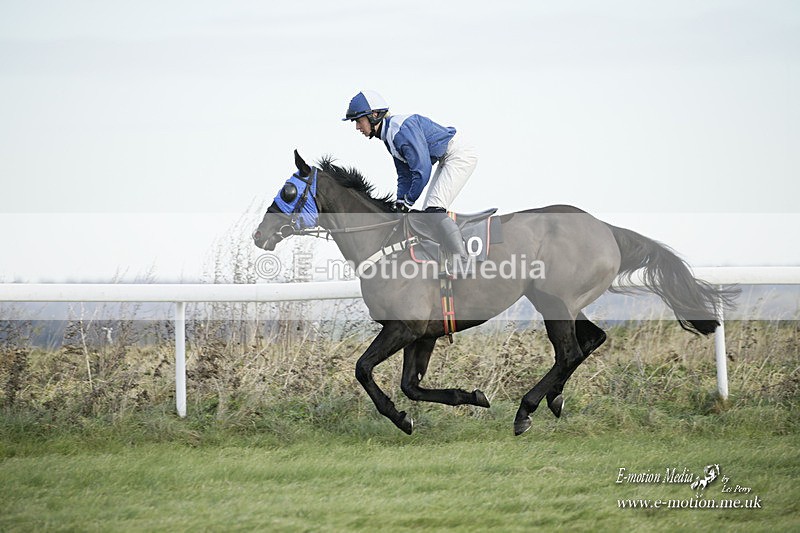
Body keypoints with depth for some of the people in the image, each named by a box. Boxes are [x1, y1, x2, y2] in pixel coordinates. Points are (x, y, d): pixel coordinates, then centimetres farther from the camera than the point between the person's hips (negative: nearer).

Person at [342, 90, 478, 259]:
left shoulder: (401, 129, -24)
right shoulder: (389, 136, 8)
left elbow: (422, 171, -26)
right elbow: (404, 175, 16)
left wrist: (408, 202, -14)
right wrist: (400, 205, 5)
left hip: (460, 155, -11)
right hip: (446, 160, 11)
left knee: (433, 211, -21)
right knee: (428, 212, 10)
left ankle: (462, 260, -26)